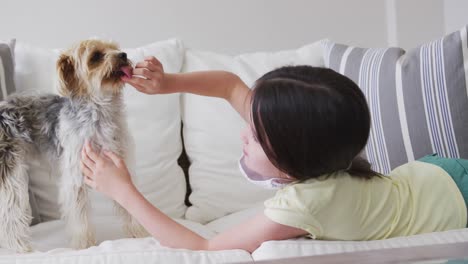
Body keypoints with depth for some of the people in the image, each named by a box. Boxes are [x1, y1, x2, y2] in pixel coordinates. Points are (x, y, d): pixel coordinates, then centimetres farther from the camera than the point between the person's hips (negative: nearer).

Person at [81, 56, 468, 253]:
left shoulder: (303, 201, -43)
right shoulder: (303, 155, -23)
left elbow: (204, 251, -36)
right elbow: (231, 83, -8)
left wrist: (122, 190, -35)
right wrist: (167, 83, -25)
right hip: (428, 175, 5)